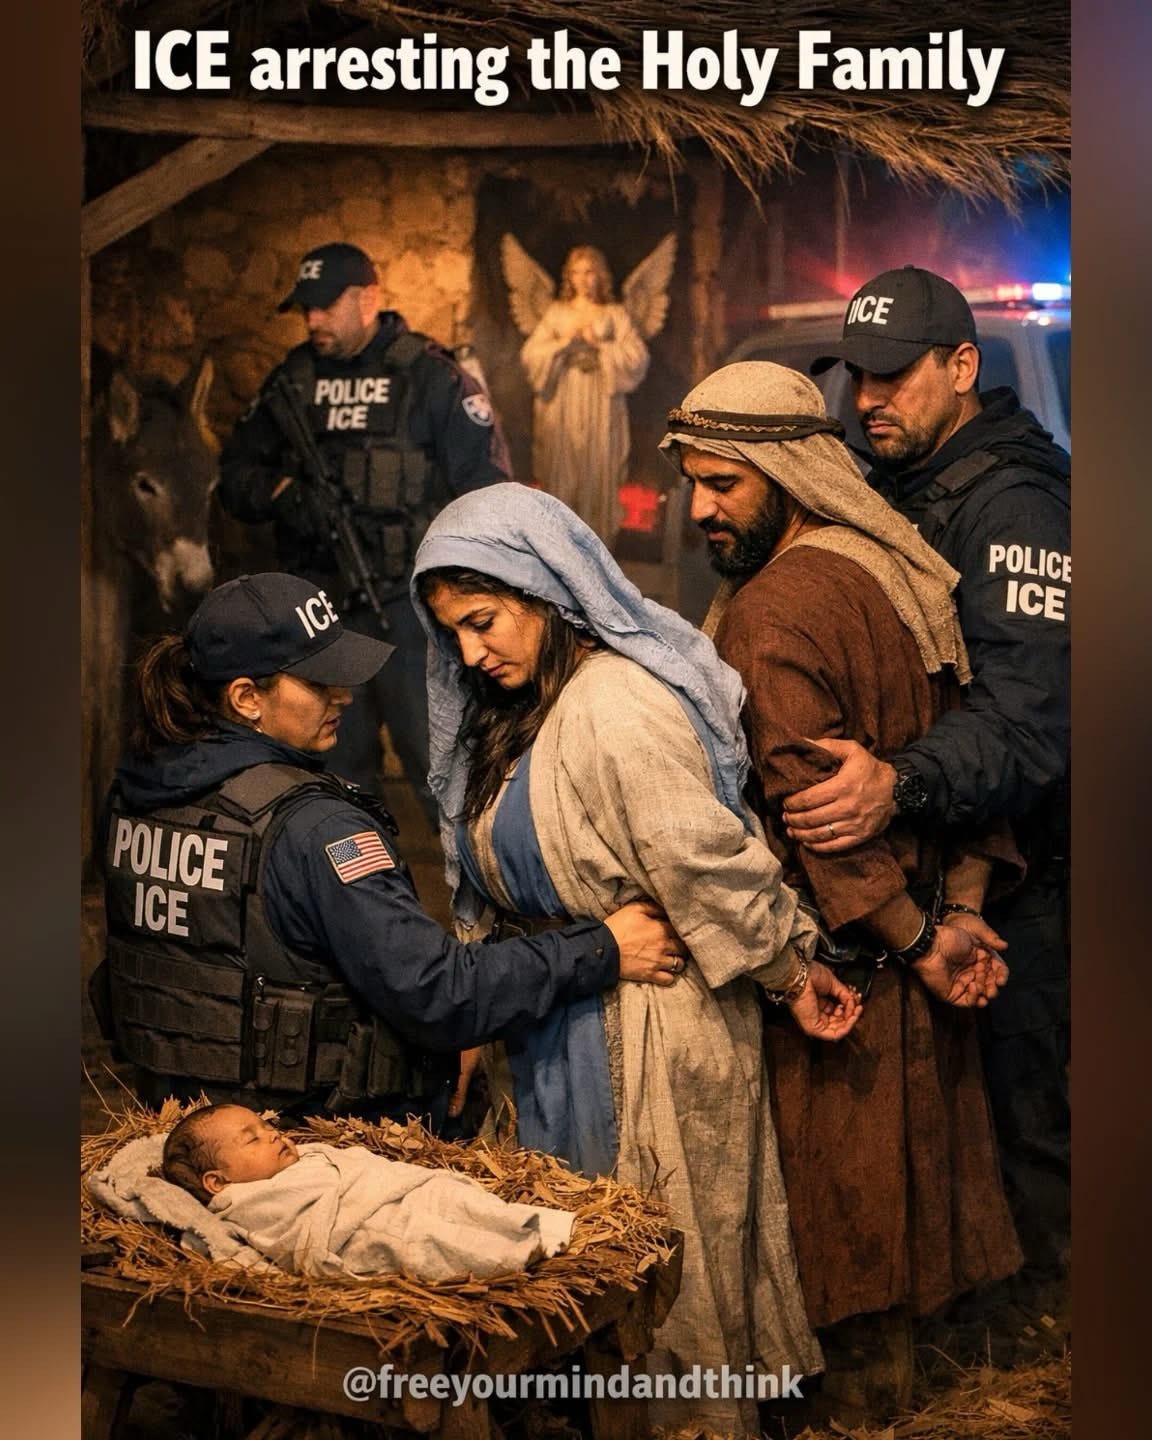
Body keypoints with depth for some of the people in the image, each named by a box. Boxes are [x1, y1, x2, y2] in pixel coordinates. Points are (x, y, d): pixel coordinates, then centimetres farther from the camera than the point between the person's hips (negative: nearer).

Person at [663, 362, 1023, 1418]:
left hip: (844, 952, -9)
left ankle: (866, 1389, 23)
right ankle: (891, 1363, 38)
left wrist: (917, 941, -17)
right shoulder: (904, 571, 5)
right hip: (920, 922, 9)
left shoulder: (769, 613, -21)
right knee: (912, 1141, 21)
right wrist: (960, 909, 1)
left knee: (847, 1182, 7)